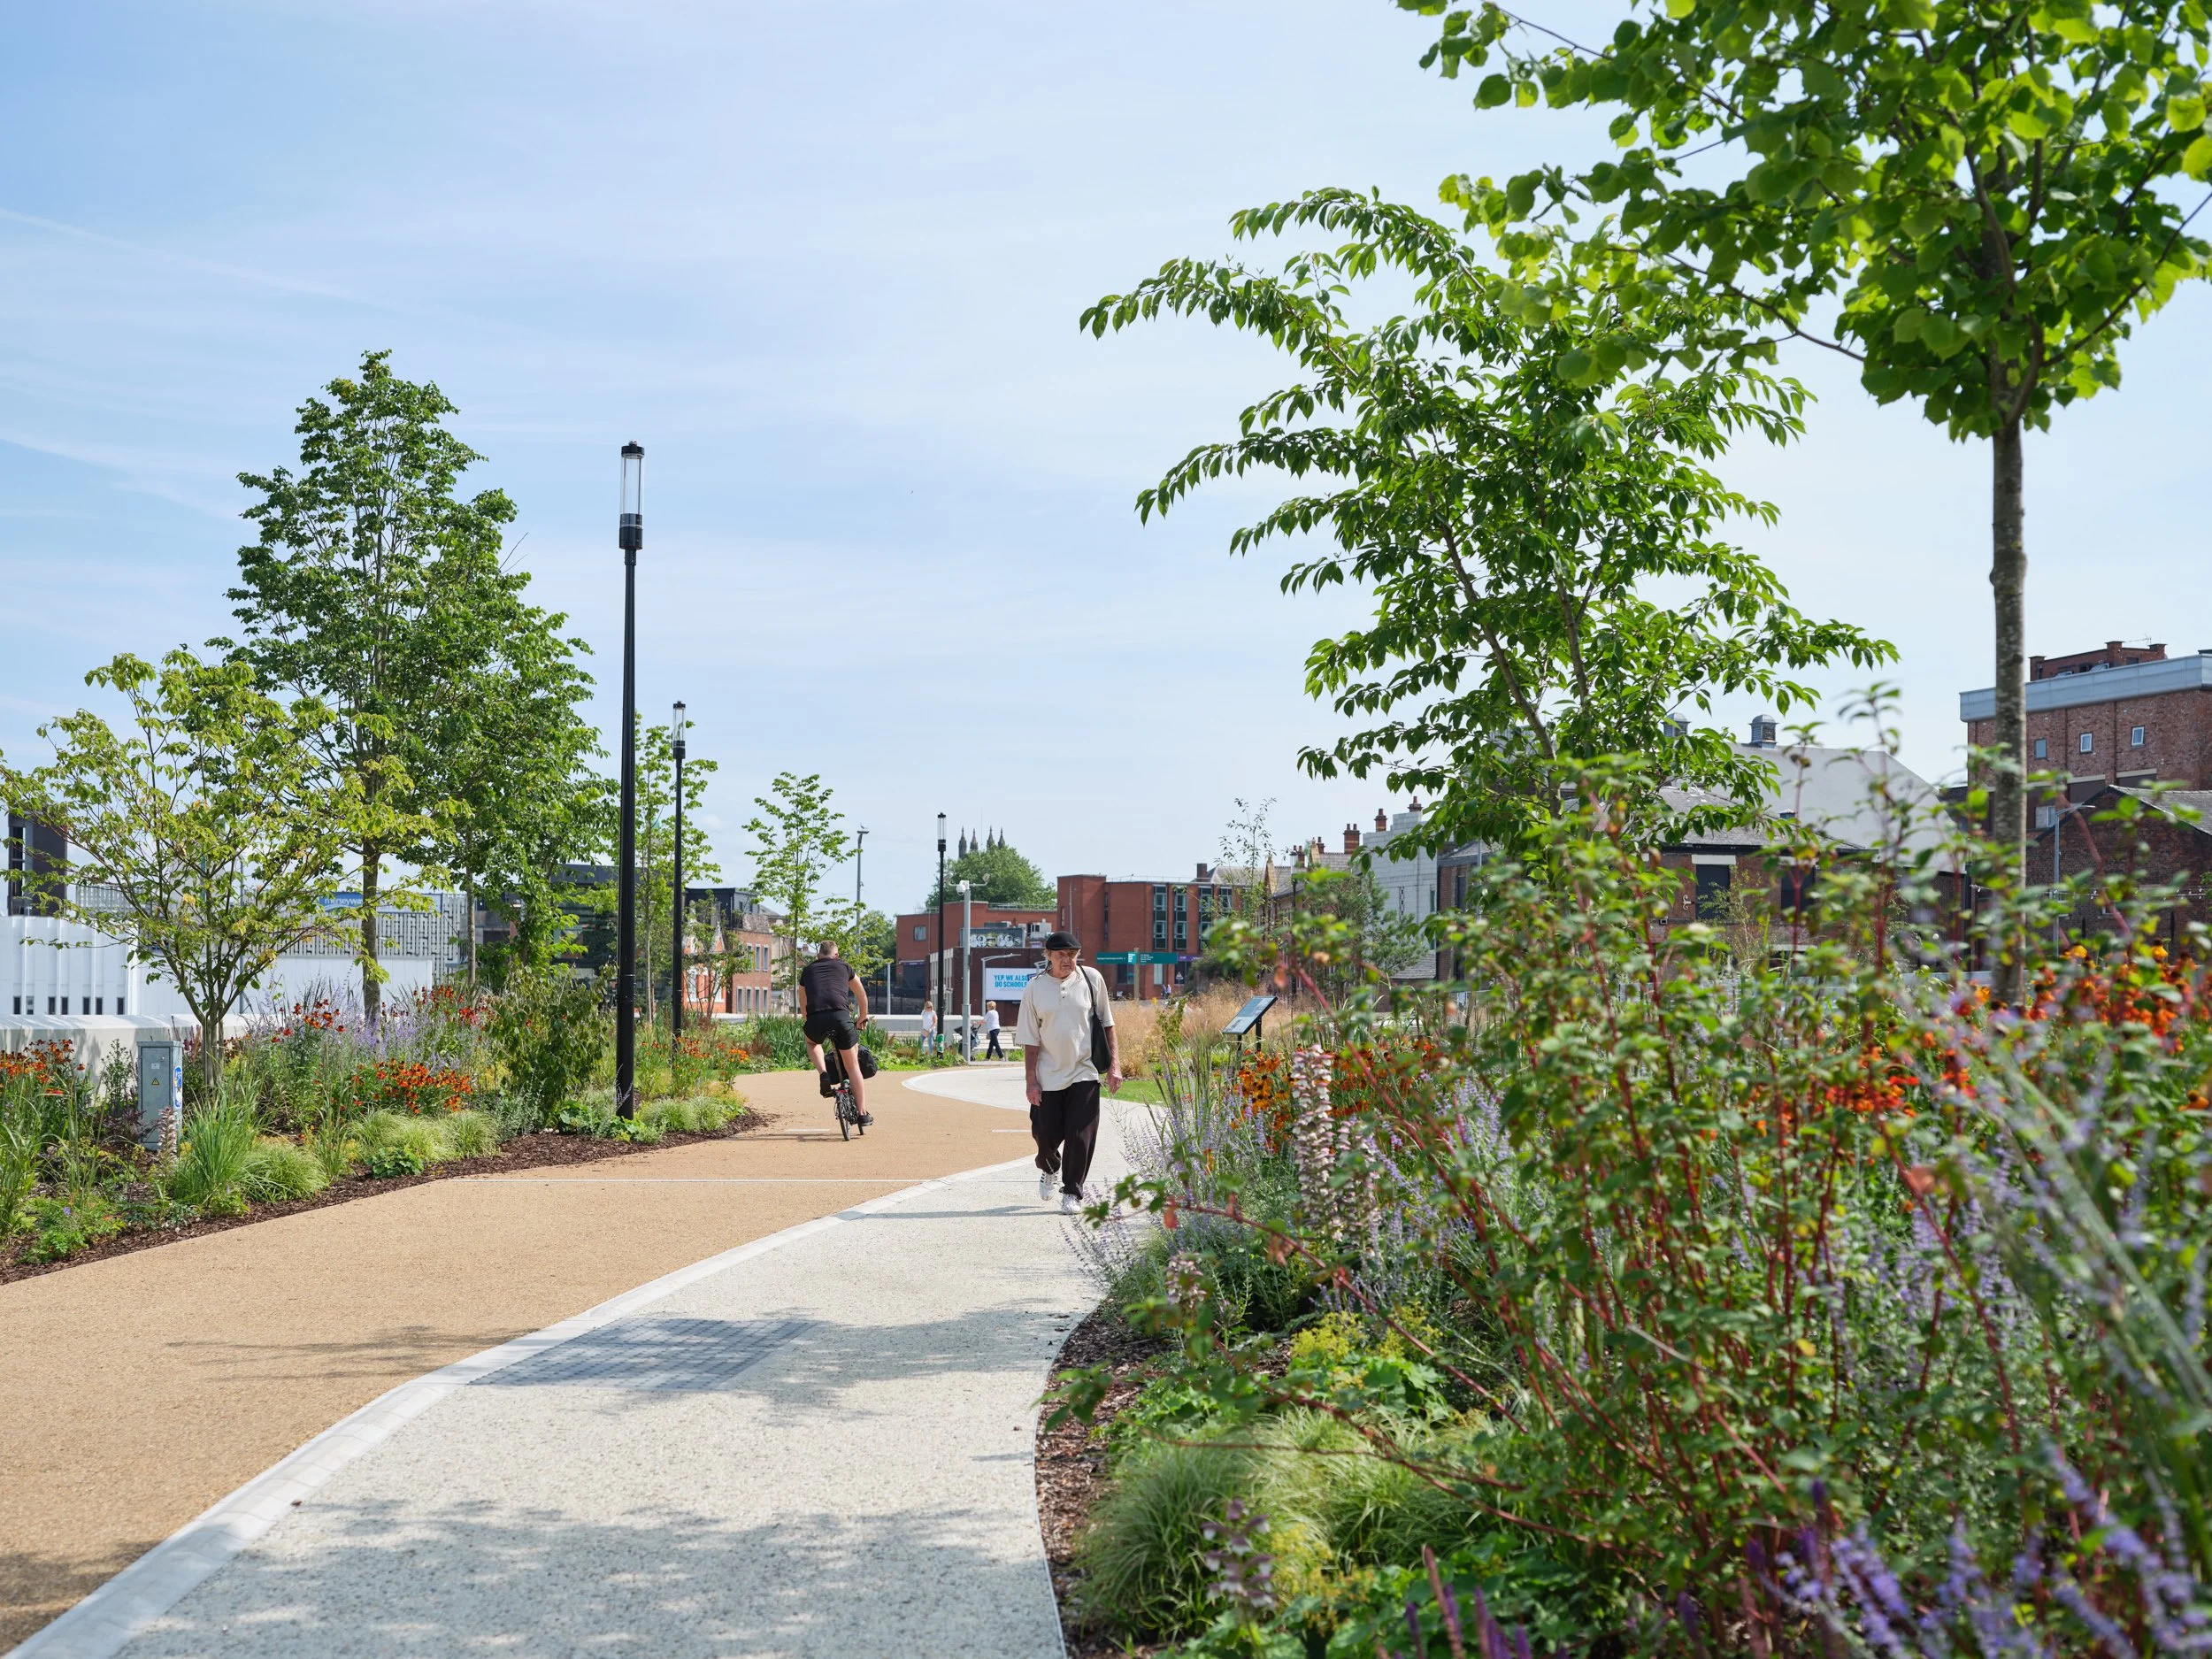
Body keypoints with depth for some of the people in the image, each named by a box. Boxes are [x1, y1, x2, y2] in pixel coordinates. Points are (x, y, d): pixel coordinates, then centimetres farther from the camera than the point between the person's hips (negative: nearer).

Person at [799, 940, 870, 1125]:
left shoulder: (807, 970, 27)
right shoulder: (844, 967, 24)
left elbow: (803, 1006, 36)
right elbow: (862, 995, 35)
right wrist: (863, 1017, 52)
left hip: (815, 1019, 1)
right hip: (841, 1017, -1)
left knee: (811, 1042, 36)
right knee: (852, 1065, 12)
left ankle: (824, 1075, 11)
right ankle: (863, 1113, 10)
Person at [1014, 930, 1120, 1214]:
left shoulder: (1092, 979, -1)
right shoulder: (1035, 988, -2)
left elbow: (1108, 1025, 6)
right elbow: (1030, 1040, 0)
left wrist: (1114, 1065, -1)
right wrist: (1031, 1081, -5)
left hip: (1084, 1073, 0)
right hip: (1048, 1076, 1)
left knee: (1080, 1136, -5)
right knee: (1045, 1133, 4)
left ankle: (1072, 1193, 10)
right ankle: (1048, 1169, 37)